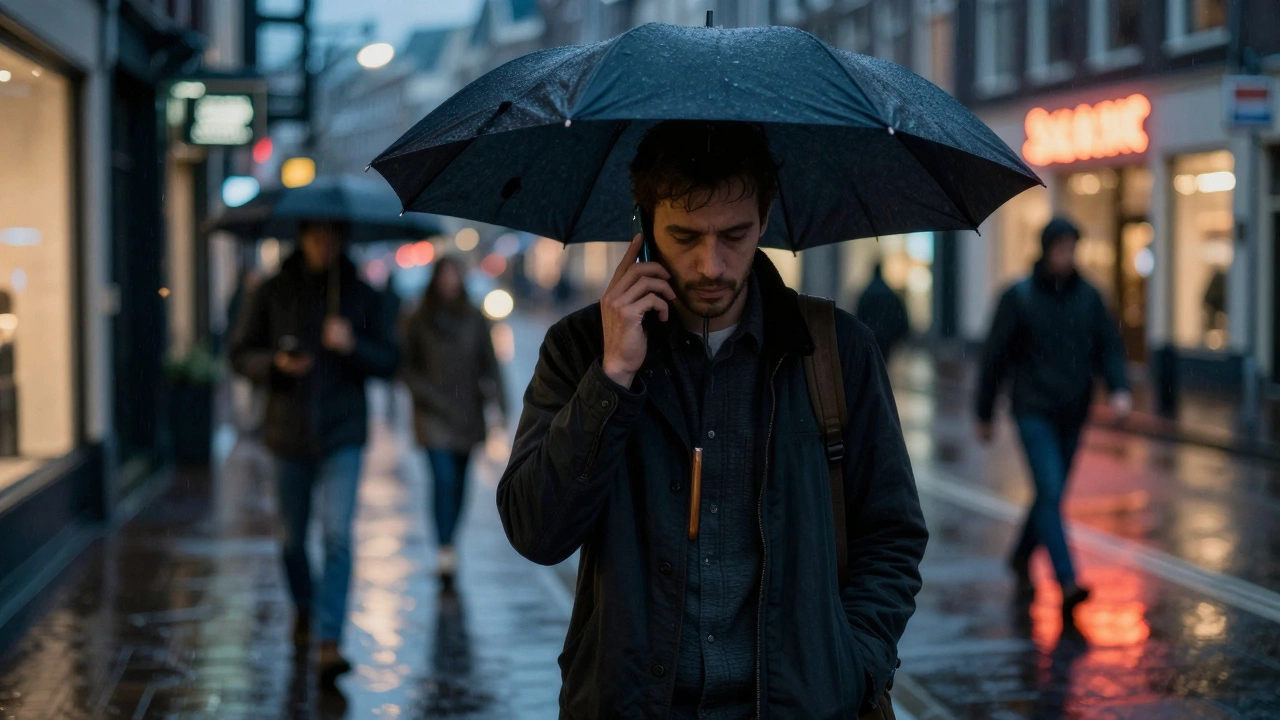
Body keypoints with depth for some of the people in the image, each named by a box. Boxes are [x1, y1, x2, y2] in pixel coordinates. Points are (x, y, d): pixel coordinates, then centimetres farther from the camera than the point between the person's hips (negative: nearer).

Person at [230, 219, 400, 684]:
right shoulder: (273, 294, 3)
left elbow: (389, 362, 2)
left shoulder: (360, 296, 3)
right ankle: (303, 609, 41)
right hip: (289, 432, 2)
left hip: (342, 435, -1)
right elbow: (241, 354, 6)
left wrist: (353, 346, -17)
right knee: (294, 537, 12)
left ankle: (330, 643, -17)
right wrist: (275, 363, -14)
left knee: (338, 535, -14)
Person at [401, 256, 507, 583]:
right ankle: (445, 552, -19)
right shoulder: (419, 321, 1)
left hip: (467, 413, 3)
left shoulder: (475, 320, 5)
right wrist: (426, 393, -11)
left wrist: (499, 398, -7)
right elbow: (406, 366, 5)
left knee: (458, 481, 8)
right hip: (433, 414, -3)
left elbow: (489, 363, 5)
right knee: (444, 479, -14)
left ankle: (449, 542, 25)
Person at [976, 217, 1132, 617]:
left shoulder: (1088, 297, 5)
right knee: (1050, 493, -16)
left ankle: (1022, 557, 39)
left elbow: (1109, 346, 4)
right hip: (1034, 411, -4)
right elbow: (995, 358, 0)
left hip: (1073, 415, 4)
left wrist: (1119, 388, -15)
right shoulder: (1018, 298, -5)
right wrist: (984, 415, 3)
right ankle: (1067, 583, -22)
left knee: (1051, 493, 14)